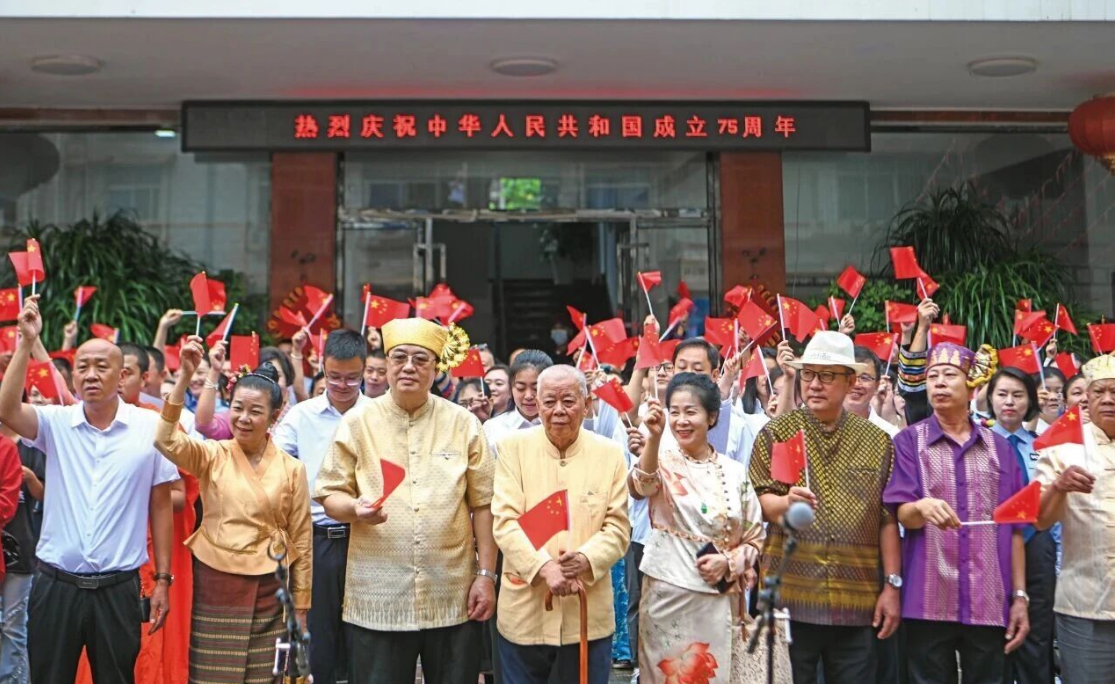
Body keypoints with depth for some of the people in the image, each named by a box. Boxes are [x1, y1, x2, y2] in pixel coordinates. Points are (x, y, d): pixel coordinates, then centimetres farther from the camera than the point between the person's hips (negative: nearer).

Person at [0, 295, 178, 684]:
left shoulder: (151, 427, -3)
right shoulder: (56, 423, 0)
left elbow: (160, 506, 2)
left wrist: (162, 579, 2)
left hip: (118, 588, -1)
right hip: (56, 584, 1)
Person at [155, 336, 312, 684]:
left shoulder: (292, 469, 0)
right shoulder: (212, 456, 1)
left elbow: (301, 540, 4)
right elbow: (166, 440, -19)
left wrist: (301, 607, 5)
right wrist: (184, 376, -28)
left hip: (268, 589, 0)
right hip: (215, 584, 0)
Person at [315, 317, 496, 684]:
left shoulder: (463, 424, 3)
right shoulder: (357, 423, 3)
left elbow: (483, 504, 3)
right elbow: (329, 493, 4)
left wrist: (486, 575, 0)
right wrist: (355, 508, -18)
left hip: (453, 599, 0)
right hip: (377, 600, 0)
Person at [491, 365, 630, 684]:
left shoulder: (610, 453, 2)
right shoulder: (514, 447, -2)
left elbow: (618, 528, 0)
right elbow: (505, 522, -7)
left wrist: (586, 559, -19)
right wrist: (543, 566, -21)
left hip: (589, 613, 1)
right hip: (524, 611, -1)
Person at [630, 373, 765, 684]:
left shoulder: (735, 472, 2)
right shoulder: (662, 463, -5)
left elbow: (755, 538, 8)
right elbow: (642, 486, -29)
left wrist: (728, 562, -11)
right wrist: (654, 437, -45)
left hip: (717, 600, 2)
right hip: (666, 596, -2)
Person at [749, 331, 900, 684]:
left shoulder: (877, 440, 9)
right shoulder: (776, 433, 3)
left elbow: (888, 519, 9)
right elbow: (756, 500, -2)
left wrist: (892, 585, 3)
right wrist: (786, 502, -24)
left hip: (857, 600, 2)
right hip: (788, 594, -2)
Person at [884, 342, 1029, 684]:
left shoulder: (999, 447, 10)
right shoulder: (909, 441, 2)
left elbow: (1013, 529, 9)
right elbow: (902, 514, -7)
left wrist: (1019, 596, 4)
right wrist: (921, 507, -30)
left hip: (990, 603, 2)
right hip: (929, 601, -2)